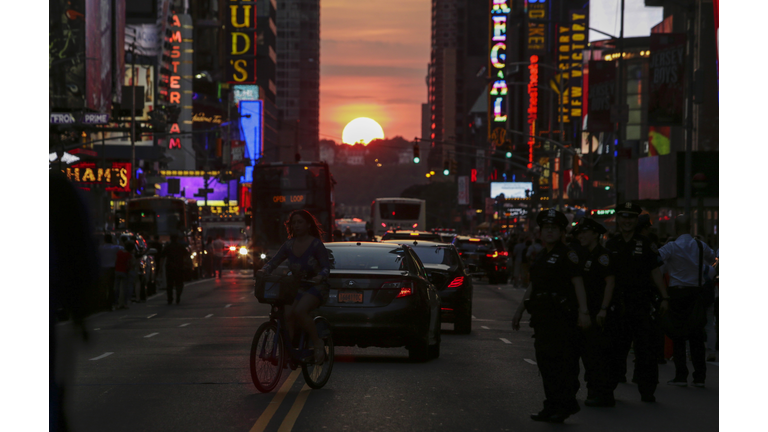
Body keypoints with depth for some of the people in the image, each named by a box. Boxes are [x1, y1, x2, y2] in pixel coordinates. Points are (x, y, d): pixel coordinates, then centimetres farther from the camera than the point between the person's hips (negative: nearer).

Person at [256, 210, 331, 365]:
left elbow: (326, 267, -17)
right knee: (287, 314, -21)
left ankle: (318, 343, -14)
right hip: (296, 287, 5)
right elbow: (274, 261, 0)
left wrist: (320, 276, -39)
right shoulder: (289, 245, 5)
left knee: (300, 311, -32)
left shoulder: (316, 244, -10)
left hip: (316, 287, -5)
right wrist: (263, 270, -22)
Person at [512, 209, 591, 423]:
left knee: (560, 361, -9)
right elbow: (532, 286, 27)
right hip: (542, 316, 9)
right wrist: (520, 310, 26)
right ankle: (552, 407, 15)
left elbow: (577, 283, -15)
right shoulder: (541, 256, 20)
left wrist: (583, 311, -23)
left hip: (561, 315, -9)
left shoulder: (567, 255, -7)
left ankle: (563, 406, -3)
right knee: (544, 361, 9)